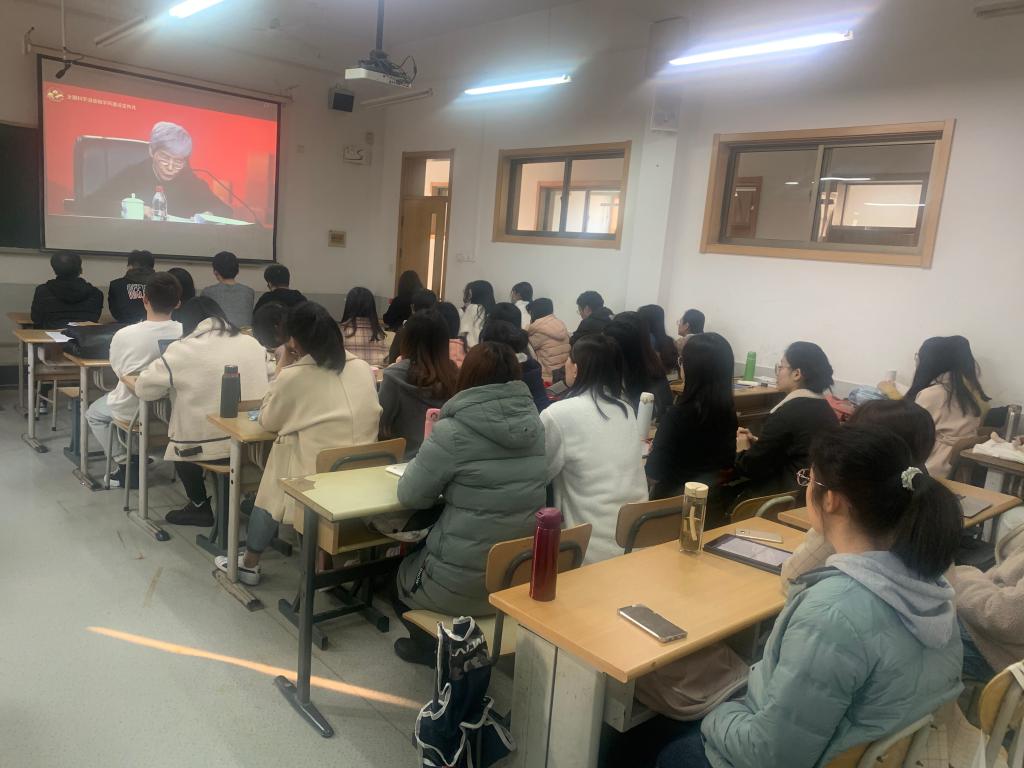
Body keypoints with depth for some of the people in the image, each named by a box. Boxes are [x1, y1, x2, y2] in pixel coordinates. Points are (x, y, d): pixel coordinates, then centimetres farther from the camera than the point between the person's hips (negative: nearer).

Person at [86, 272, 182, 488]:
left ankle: (126, 464, 19)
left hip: (132, 411, -3)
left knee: (94, 414, 30)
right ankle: (139, 456, 34)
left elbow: (118, 372, -3)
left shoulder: (124, 335, -21)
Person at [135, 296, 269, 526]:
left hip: (207, 446, -5)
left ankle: (200, 506, 34)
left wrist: (172, 384, 19)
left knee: (179, 441, 28)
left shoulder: (182, 350, -8)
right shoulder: (253, 344, 4)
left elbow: (143, 388, -1)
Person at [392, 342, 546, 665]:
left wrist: (428, 446, 7)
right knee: (421, 554, 33)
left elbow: (410, 496, -8)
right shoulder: (536, 427, -2)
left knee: (403, 572, 29)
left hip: (462, 586, -5)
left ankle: (432, 646, 38)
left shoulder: (452, 433, -20)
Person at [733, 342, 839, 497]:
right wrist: (757, 442, 13)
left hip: (795, 492, -9)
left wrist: (742, 451, 9)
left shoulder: (786, 413, -16)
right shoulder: (826, 409, 10)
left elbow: (752, 466, -10)